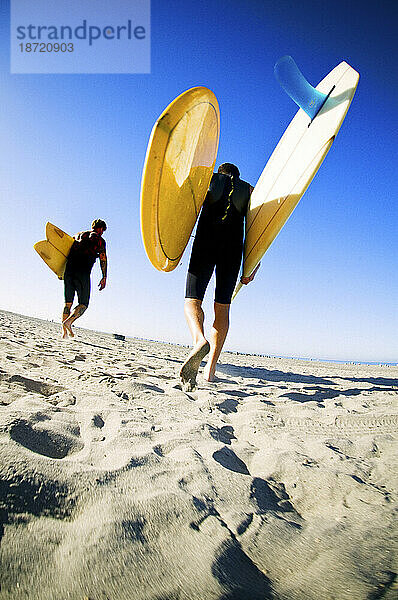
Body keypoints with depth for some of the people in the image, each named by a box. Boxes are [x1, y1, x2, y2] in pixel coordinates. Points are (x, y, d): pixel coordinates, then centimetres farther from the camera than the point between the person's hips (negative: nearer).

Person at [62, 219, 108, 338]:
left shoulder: (78, 235, 25)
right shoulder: (99, 240, 9)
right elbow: (103, 259, -1)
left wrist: (62, 272, 25)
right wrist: (104, 277, 0)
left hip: (69, 270, 5)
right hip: (82, 273, -5)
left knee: (68, 303, 11)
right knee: (83, 304, 4)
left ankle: (64, 331, 6)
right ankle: (68, 322, -18)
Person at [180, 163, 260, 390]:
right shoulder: (249, 190, 26)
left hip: (206, 243, -1)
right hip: (233, 247, 2)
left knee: (192, 300, 1)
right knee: (222, 307, 7)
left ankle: (200, 340, -31)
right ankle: (211, 368, 5)